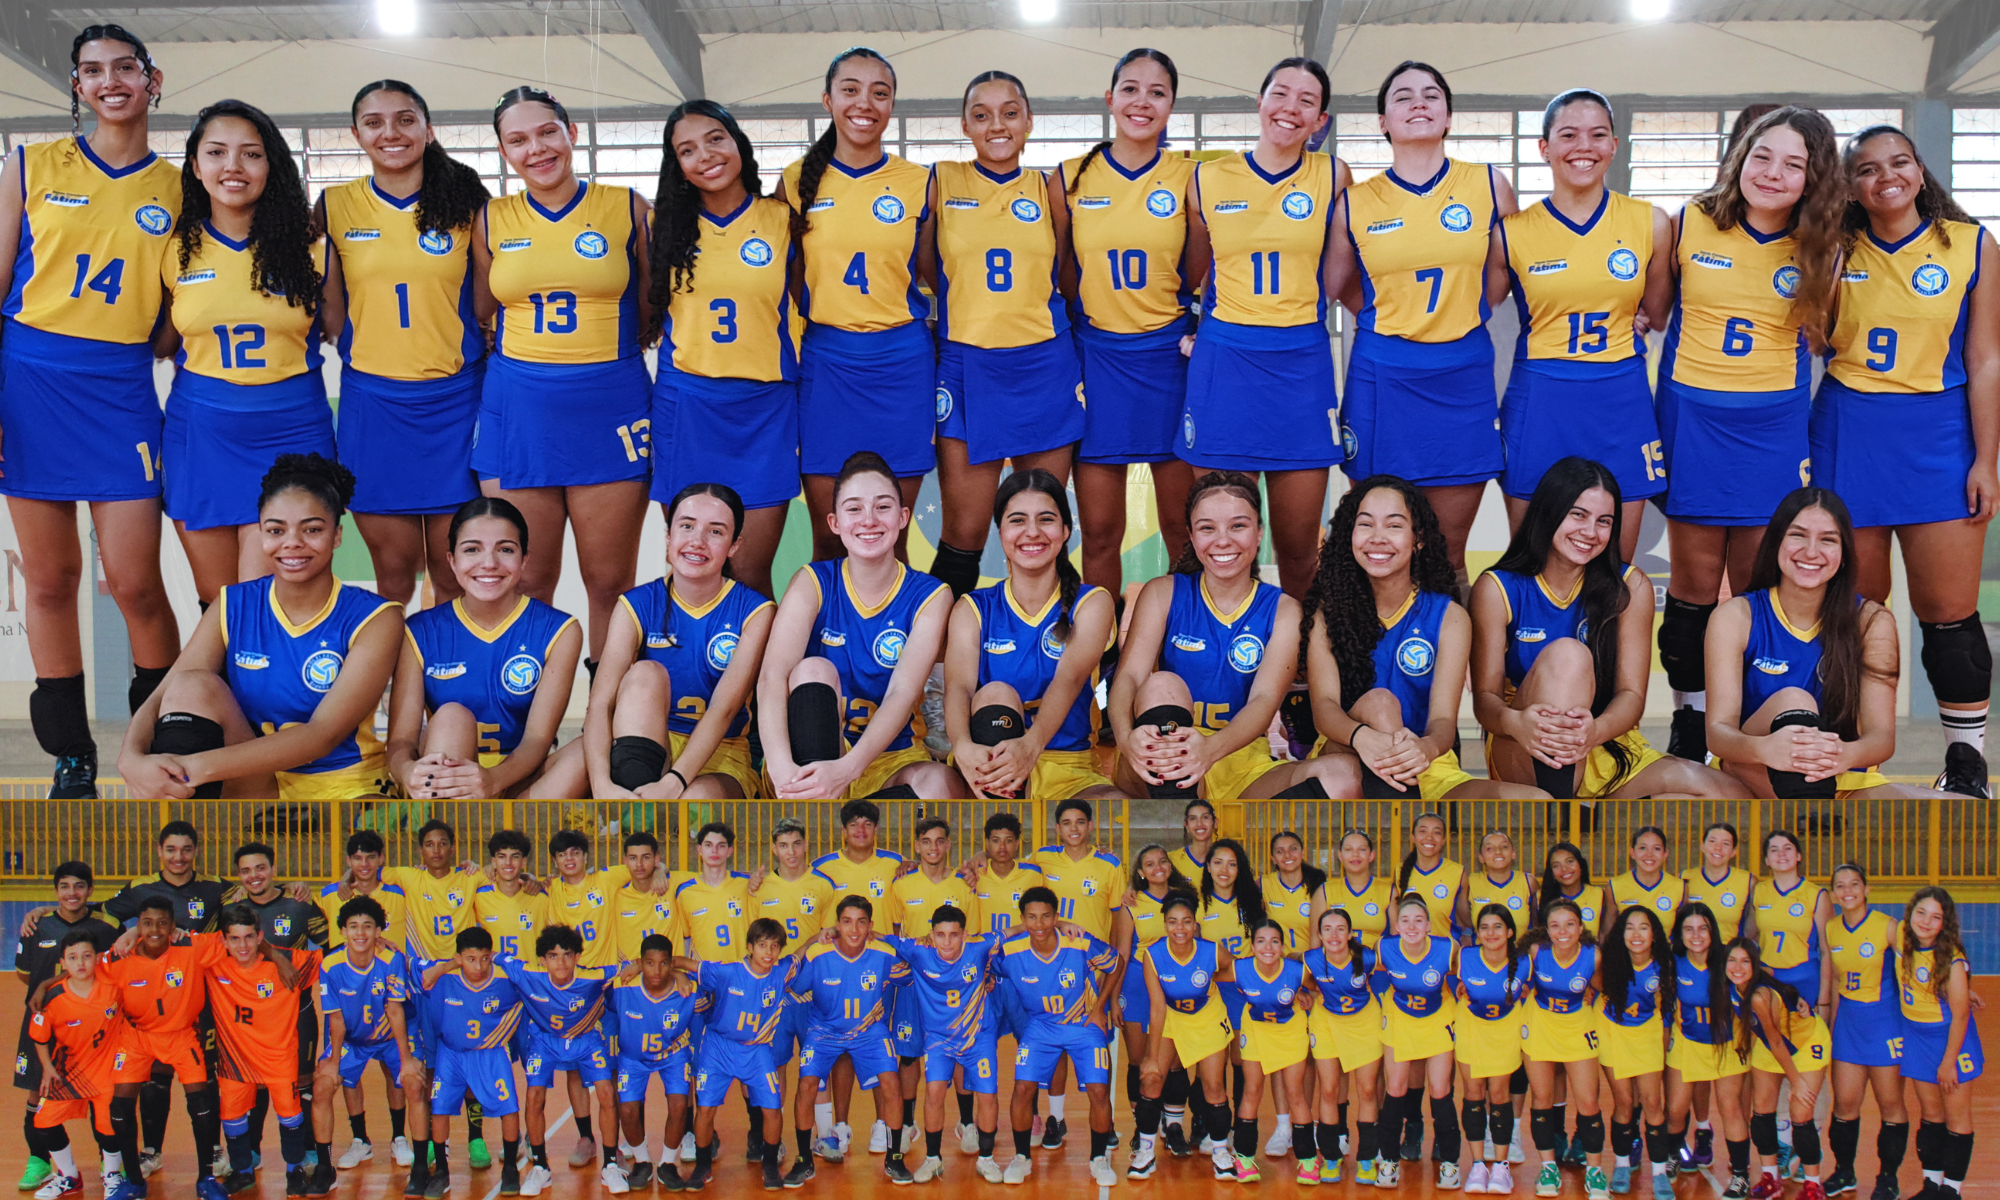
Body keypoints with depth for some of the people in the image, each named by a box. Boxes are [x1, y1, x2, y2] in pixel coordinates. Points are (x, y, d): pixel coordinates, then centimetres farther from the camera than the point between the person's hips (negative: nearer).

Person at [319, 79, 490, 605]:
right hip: (372, 399, 1)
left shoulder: (466, 202, 2)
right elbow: (330, 309, 10)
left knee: (454, 571, 3)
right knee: (393, 570, 5)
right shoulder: (335, 206, 4)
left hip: (454, 398, -1)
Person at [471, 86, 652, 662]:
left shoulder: (628, 208, 3)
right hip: (517, 410, 2)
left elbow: (655, 310, 9)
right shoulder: (491, 220, 8)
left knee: (610, 580, 4)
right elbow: (476, 314, 16)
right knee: (526, 582, 5)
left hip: (609, 406, -1)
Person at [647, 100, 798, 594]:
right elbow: (649, 308, 15)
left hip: (765, 405, -1)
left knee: (751, 573, 0)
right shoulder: (667, 223, 6)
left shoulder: (782, 219, 3)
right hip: (684, 401, 1)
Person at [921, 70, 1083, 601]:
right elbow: (922, 272, 6)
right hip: (966, 371, -2)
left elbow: (1067, 279, 13)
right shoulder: (940, 182, 3)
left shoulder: (1047, 188, 7)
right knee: (963, 535, -2)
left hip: (1044, 369, 2)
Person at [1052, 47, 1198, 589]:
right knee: (1099, 531, 2)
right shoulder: (1071, 177, 3)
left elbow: (1199, 275, 6)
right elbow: (1060, 277, 10)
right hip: (1097, 356, 1)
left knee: (1183, 527, 5)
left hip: (1169, 356, 0)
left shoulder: (1188, 177, 1)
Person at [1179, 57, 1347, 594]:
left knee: (1297, 550, 4)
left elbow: (1334, 278, 8)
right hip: (1222, 361, 0)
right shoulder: (1209, 180, 4)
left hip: (1301, 363, 0)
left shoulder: (1333, 176, 4)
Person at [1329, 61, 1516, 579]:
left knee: (1448, 554, 7)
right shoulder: (1356, 203, 1)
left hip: (1463, 377, 1)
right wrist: (1390, 321, 9)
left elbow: (1502, 270, 15)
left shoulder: (1491, 187, 3)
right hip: (1382, 379, 0)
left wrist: (1458, 318, 11)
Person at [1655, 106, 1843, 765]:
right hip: (1693, 419, -1)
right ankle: (1689, 723, 17)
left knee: (1759, 585, 4)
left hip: (1774, 429, 1)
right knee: (1694, 581, 3)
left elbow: (1815, 338, 12)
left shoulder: (1821, 248, 2)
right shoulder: (1691, 223, -1)